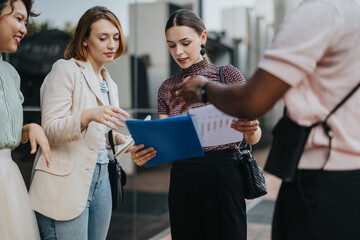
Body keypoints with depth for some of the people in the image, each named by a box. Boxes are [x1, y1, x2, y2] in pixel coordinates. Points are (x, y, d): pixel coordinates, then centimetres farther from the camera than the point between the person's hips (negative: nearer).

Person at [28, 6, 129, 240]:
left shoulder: (109, 84, 19)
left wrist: (123, 140, 5)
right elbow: (50, 130, -13)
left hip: (101, 179, 7)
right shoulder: (66, 70, -5)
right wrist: (88, 115, -29)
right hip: (67, 183, -7)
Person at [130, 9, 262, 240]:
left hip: (222, 177, -3)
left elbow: (254, 137, -4)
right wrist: (143, 154, -15)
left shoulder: (227, 75, 0)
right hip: (182, 179, 3)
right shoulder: (167, 88, 10)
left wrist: (251, 130, -28)